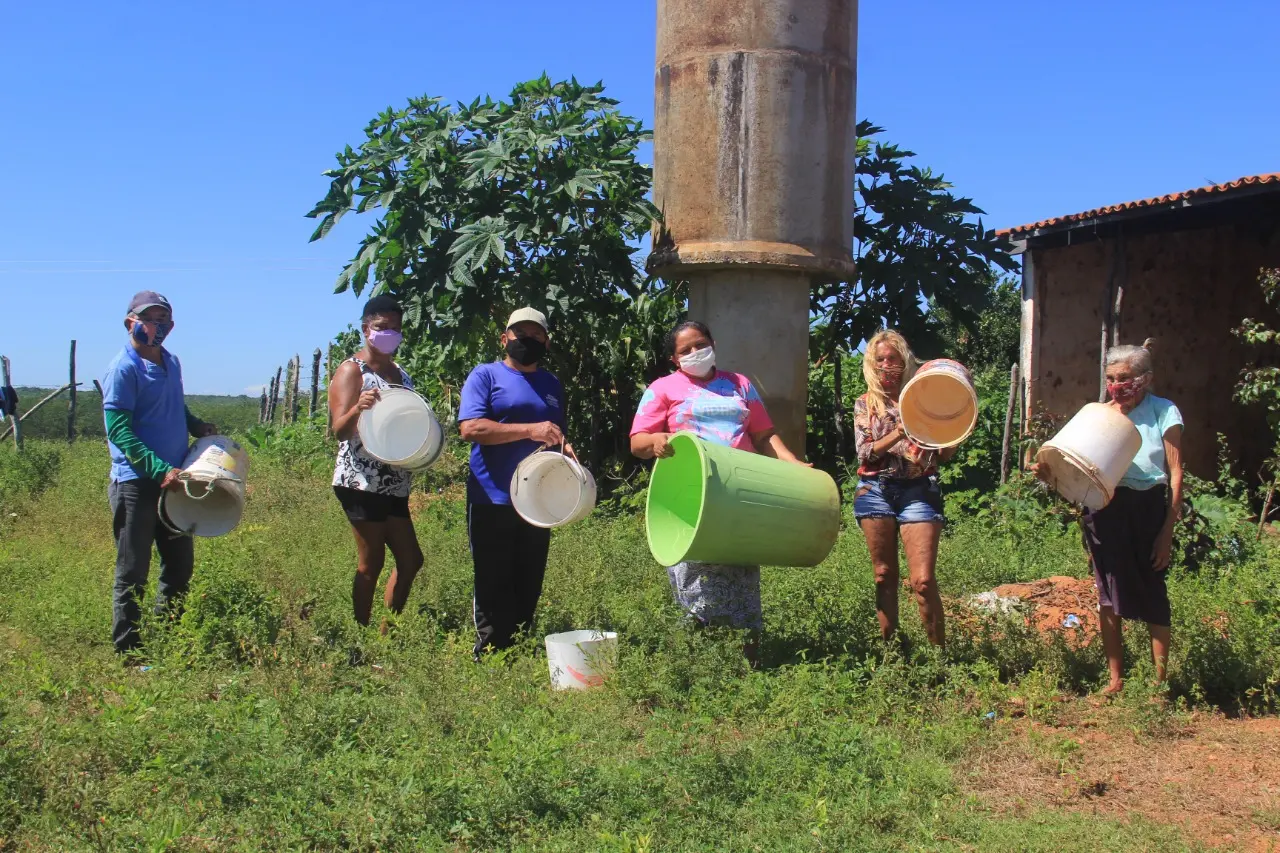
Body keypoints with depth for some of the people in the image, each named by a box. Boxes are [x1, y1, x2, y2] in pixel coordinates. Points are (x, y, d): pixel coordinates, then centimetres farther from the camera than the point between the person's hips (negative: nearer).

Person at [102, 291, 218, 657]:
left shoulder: (172, 362, 10)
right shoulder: (123, 369, -13)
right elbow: (118, 431, -18)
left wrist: (197, 426, 3)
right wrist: (159, 470, -27)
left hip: (172, 480, 8)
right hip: (136, 483, -8)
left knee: (181, 565, 17)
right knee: (133, 574, 2)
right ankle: (128, 654, 13)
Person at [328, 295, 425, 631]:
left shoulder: (400, 374, 16)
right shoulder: (351, 370, -6)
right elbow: (340, 430, -15)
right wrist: (358, 409, -36)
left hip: (394, 486, 8)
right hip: (361, 484, -8)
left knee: (410, 560, 9)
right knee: (371, 563, -5)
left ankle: (387, 631, 19)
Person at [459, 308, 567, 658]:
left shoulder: (552, 384, 16)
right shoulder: (485, 375, -2)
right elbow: (470, 428, -17)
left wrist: (563, 445, 0)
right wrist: (530, 430, -25)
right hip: (493, 501, -5)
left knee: (528, 586, 11)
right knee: (494, 587, 0)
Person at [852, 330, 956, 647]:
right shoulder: (865, 404, 10)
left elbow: (946, 454, 6)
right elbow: (864, 453, -1)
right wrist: (898, 434, -16)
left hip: (918, 490, -2)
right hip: (876, 491, 2)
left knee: (923, 580, -11)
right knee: (884, 576, 6)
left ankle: (939, 651, 0)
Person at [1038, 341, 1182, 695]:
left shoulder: (1164, 412, -2)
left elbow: (1175, 475, -3)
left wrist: (1167, 532, -8)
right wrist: (1051, 472, -19)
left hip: (1149, 507, -2)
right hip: (1105, 508, 3)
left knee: (1152, 592, -1)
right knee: (1109, 593, 5)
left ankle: (1161, 680, 12)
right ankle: (1116, 679, 16)